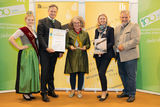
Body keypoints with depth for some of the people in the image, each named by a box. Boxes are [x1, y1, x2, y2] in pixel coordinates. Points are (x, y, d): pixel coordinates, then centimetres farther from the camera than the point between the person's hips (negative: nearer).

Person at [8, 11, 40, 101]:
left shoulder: (33, 31, 14)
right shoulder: (22, 30, -9)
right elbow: (11, 39, -16)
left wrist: (37, 53, 8)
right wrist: (19, 47, -14)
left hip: (34, 54, 8)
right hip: (26, 54, -7)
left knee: (33, 72, 10)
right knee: (26, 73, -2)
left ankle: (30, 92, 22)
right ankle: (25, 93, 12)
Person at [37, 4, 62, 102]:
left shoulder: (58, 23, 15)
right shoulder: (42, 21, -1)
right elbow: (40, 36, -9)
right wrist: (46, 48, -20)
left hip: (54, 51, 5)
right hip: (44, 51, -5)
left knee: (51, 72, 13)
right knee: (45, 72, -1)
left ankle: (51, 90, 24)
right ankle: (44, 93, 7)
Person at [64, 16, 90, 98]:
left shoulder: (85, 34, 10)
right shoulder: (69, 33, 5)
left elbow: (88, 44, 11)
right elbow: (66, 44, 4)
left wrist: (85, 47, -10)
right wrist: (70, 46, -16)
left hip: (82, 56, 1)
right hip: (72, 56, -1)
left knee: (81, 74, 3)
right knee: (72, 74, 2)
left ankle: (79, 91, 17)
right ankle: (72, 90, 20)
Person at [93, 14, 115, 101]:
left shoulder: (110, 29, -2)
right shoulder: (97, 30, 14)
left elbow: (112, 42, -7)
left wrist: (104, 49, -19)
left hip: (106, 54, -6)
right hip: (98, 54, 6)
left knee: (101, 73, -14)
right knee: (100, 73, 8)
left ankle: (104, 92, 0)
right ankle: (105, 92, 22)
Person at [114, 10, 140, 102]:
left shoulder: (134, 26, -3)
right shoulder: (117, 28, 18)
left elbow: (136, 40, -15)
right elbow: (114, 41, 18)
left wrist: (124, 46, -18)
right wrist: (115, 51, 2)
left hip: (130, 56, -6)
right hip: (120, 56, 7)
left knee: (131, 76, 0)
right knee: (122, 75, 15)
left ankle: (132, 94, 12)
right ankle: (126, 91, 30)